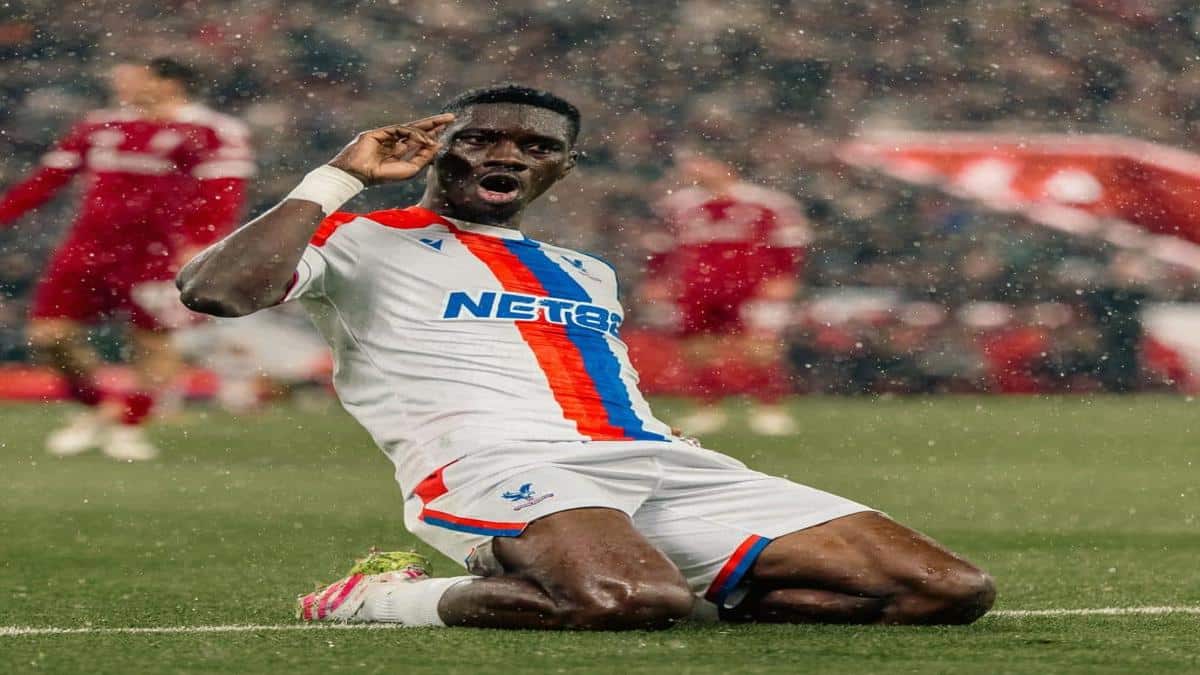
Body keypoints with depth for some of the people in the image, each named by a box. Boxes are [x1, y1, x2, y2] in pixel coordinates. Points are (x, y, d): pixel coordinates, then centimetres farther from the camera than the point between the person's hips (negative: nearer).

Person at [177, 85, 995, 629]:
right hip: (494, 467, -7)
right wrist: (340, 178, 0)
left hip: (660, 463, 7)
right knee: (630, 601, -44)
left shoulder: (587, 275, 31)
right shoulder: (365, 243, 9)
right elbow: (214, 291, -9)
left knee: (950, 590, -7)